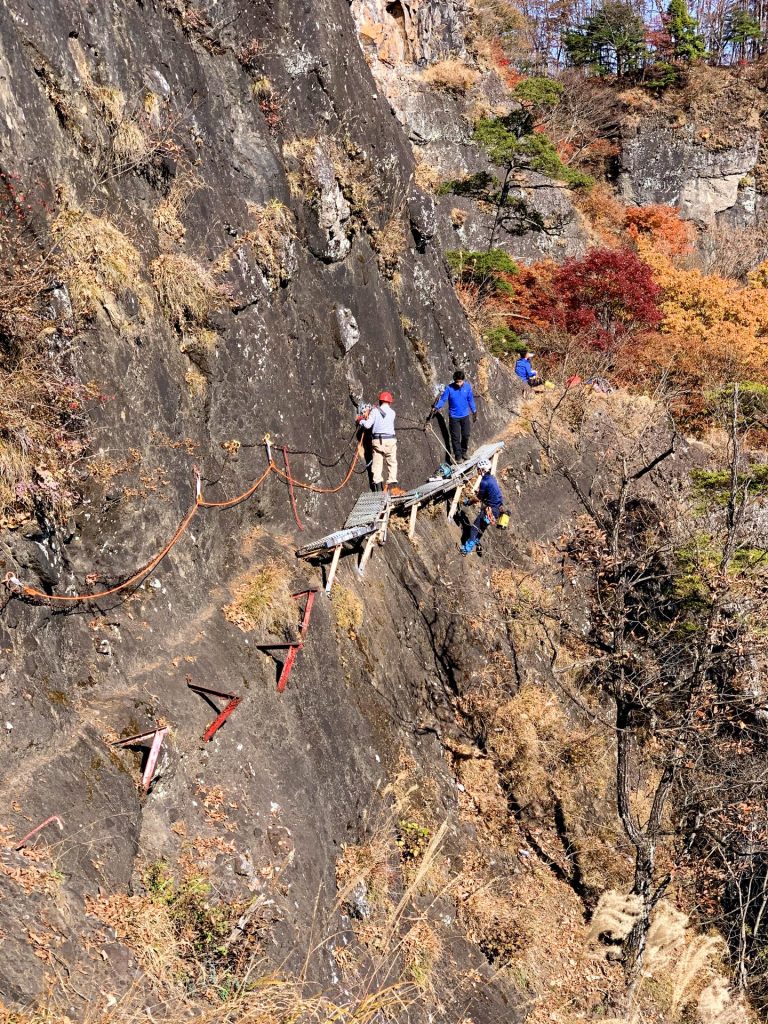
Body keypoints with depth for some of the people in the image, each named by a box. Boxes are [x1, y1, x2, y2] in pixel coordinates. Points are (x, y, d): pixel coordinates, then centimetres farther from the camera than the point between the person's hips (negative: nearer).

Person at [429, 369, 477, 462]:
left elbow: (470, 400, 5)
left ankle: (463, 452, 34)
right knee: (456, 437, 2)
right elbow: (443, 399, -13)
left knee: (466, 435, 13)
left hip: (465, 416, 3)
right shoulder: (449, 388, -16)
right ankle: (458, 456, 15)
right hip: (454, 417, -3)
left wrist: (474, 412, 13)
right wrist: (435, 408, -29)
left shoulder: (467, 387, -7)